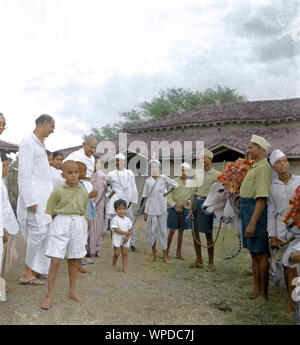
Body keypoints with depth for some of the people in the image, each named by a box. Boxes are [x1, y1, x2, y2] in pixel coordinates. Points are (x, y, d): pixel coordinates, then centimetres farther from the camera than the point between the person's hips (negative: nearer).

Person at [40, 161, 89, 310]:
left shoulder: (83, 193, 6)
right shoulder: (58, 192, -4)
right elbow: (50, 212, -1)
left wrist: (77, 222, 5)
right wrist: (62, 222, -4)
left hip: (77, 226, 3)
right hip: (61, 225, -3)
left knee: (73, 260, 13)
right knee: (55, 261, -6)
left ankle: (72, 291, 27)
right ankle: (49, 296, 2)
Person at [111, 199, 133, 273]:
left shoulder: (127, 220, 3)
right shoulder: (115, 219, -11)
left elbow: (131, 229, 6)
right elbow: (116, 229, -19)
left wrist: (128, 236, -11)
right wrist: (125, 233, -25)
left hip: (125, 239, 4)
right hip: (117, 239, -4)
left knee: (125, 253, 3)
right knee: (116, 253, 1)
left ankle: (125, 268, 9)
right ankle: (114, 264, 26)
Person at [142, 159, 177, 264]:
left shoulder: (163, 178, 3)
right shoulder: (148, 181, 6)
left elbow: (175, 184, 10)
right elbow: (146, 197, 6)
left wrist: (167, 193, 1)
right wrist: (145, 212, 3)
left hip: (161, 209, -1)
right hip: (151, 209, 1)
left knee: (163, 231, 1)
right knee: (151, 231, 4)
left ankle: (165, 255, 7)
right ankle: (154, 254, 15)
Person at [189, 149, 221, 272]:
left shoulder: (217, 175, -5)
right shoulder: (198, 173, 12)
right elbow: (194, 191, 12)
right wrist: (191, 208, 7)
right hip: (197, 202, 6)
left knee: (208, 234, 0)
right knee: (195, 232, 9)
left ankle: (211, 263, 12)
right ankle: (199, 260, 22)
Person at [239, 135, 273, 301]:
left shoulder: (263, 167, -16)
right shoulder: (255, 166, 16)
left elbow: (262, 198, -23)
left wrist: (252, 223, -26)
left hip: (257, 212, -10)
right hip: (247, 210, 10)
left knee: (261, 254, -1)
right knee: (253, 253, 16)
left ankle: (264, 294, 8)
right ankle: (255, 290, 27)